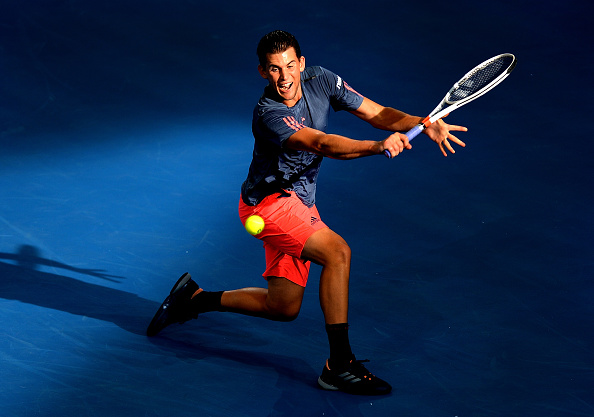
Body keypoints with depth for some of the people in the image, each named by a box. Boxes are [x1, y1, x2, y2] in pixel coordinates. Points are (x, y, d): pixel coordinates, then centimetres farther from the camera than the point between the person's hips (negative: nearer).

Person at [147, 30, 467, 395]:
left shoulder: (320, 81, -6)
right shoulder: (270, 115, -28)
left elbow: (377, 114, -6)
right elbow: (323, 144, -42)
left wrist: (426, 125, -21)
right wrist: (379, 146, -56)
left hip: (298, 203, 8)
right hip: (269, 201, -8)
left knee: (283, 308, 13)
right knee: (337, 252, -28)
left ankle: (195, 298, 32)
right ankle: (340, 365, -23)